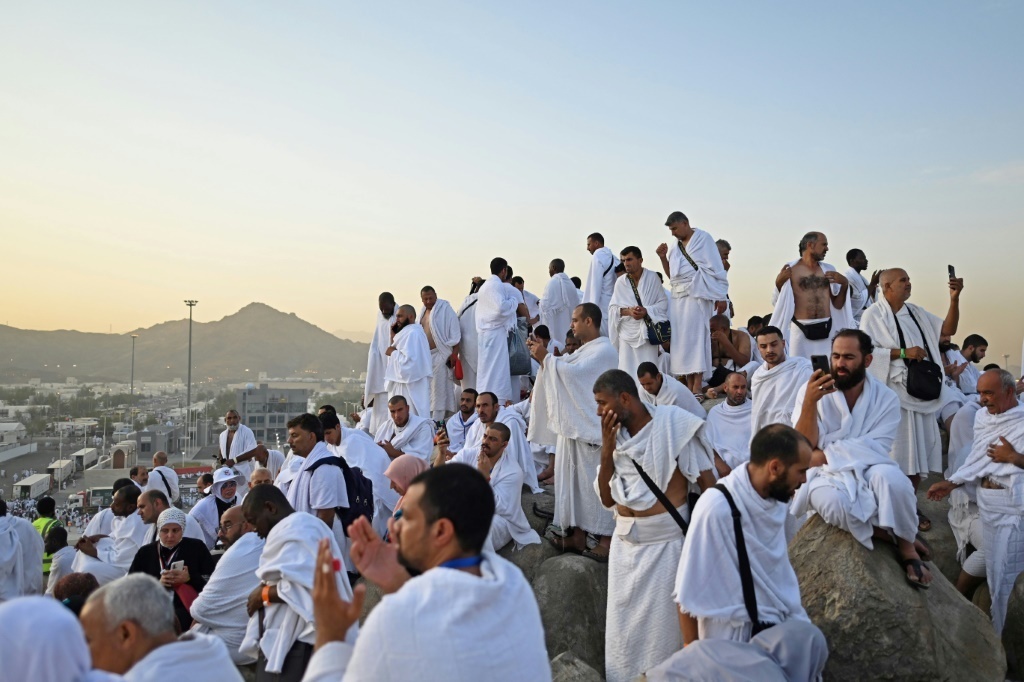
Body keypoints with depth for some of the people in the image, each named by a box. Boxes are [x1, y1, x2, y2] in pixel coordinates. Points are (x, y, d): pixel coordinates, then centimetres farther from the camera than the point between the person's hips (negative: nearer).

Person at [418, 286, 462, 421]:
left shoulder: (445, 309, -6)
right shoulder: (423, 312, 15)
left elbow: (455, 334, -10)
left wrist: (454, 354, -16)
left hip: (440, 356, -7)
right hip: (425, 356, 7)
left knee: (439, 389, -7)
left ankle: (438, 421, -6)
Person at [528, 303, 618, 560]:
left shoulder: (604, 351, -13)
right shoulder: (585, 350, 18)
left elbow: (573, 373, -23)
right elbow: (563, 372, 22)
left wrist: (546, 357, -13)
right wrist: (543, 358, 7)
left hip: (592, 430, -10)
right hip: (573, 426, 10)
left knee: (596, 483, -5)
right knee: (575, 481, 11)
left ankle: (606, 540, 2)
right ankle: (578, 535, 17)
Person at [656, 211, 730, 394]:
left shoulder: (703, 238, 1)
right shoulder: (675, 247, 18)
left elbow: (715, 268, -5)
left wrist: (720, 296, -11)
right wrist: (663, 257, 7)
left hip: (697, 295, -7)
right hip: (678, 297, 7)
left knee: (695, 337, -11)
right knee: (681, 340, 2)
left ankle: (697, 387, -11)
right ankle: (689, 385, 4)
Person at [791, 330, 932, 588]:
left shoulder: (885, 397, -3)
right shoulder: (811, 392, -5)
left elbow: (875, 449, -12)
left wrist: (823, 455, -17)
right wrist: (810, 402, -27)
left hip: (868, 470, 1)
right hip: (825, 473, -1)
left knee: (893, 479, -34)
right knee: (835, 502, -36)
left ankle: (906, 546, -9)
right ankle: (885, 535, -7)